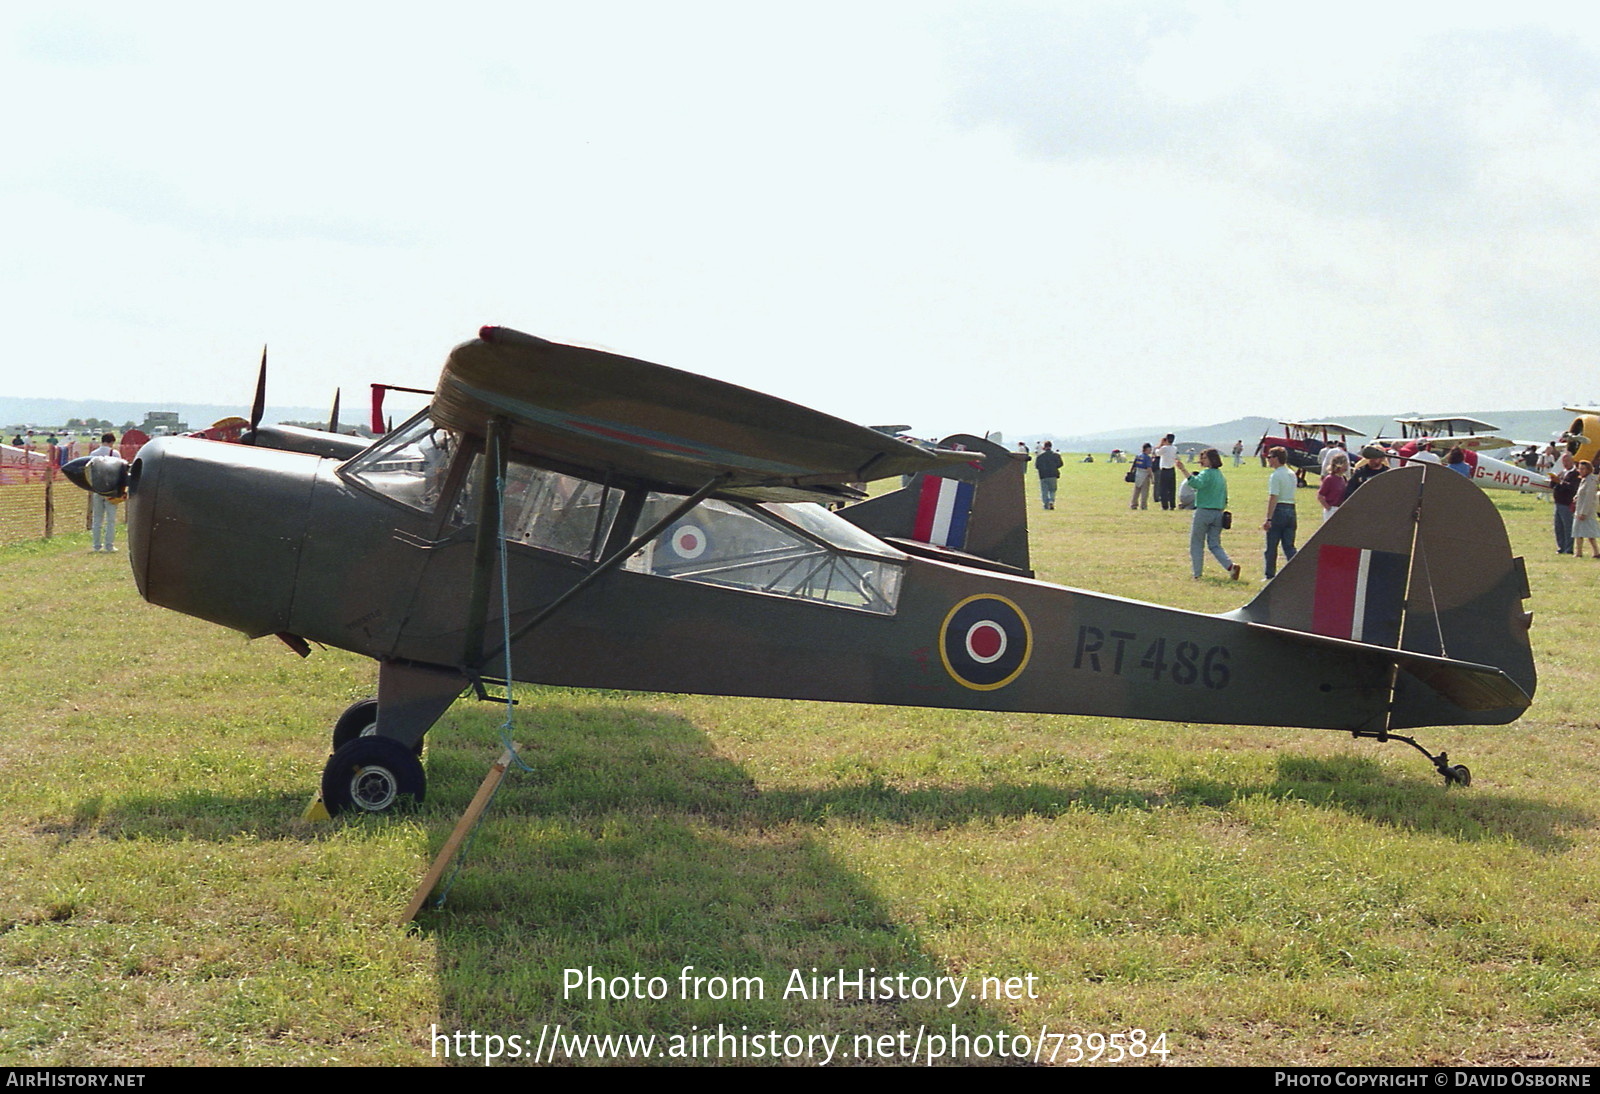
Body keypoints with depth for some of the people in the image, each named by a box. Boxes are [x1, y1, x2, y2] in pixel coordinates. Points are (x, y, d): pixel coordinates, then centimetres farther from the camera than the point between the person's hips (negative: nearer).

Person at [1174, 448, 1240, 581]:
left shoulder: (1206, 474, -10)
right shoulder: (1221, 476, 15)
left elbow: (1196, 483, -32)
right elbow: (1225, 499, 19)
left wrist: (1183, 470, -36)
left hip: (1203, 511, -7)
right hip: (1218, 513, 7)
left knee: (1196, 544, 4)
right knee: (1215, 545, 10)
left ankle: (1197, 575, 3)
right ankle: (1231, 566, -11)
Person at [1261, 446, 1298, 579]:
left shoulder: (1275, 476, -13)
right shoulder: (1292, 474, 12)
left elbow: (1273, 498, -18)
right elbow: (1291, 494, 15)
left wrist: (1268, 519, -19)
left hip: (1279, 510, -7)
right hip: (1291, 509, 7)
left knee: (1271, 547, 4)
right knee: (1289, 546, 8)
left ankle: (1270, 575, 9)